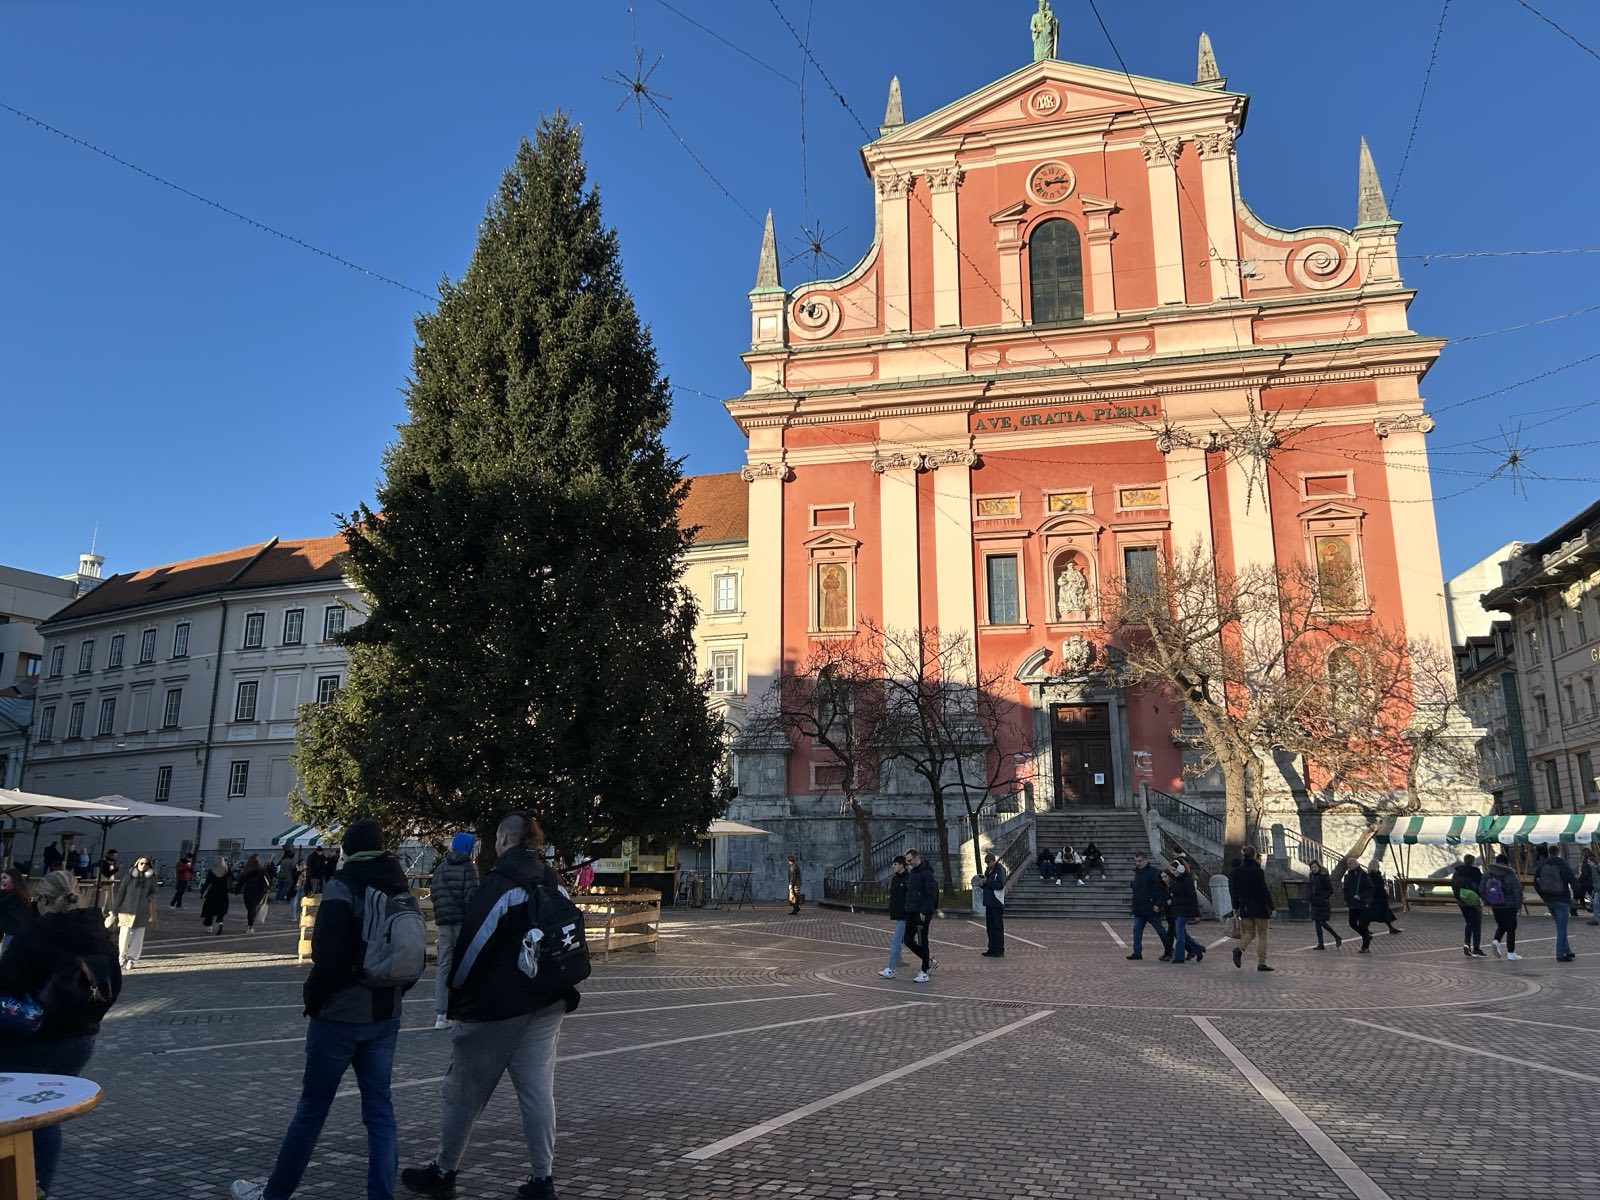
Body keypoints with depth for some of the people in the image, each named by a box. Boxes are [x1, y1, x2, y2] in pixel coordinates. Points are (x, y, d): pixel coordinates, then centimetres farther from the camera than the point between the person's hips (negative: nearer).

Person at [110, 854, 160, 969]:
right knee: (124, 935, -4)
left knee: (137, 937, 2)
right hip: (127, 911, -2)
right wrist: (114, 910, -1)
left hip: (142, 913, 2)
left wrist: (148, 898, -4)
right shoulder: (128, 877, 0)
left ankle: (131, 959, 12)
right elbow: (120, 893, 1)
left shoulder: (151, 879, 6)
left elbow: (153, 893, 17)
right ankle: (122, 958, 14)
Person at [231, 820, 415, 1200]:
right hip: (385, 1016, 5)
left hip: (340, 1015, -5)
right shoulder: (402, 891, 6)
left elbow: (328, 956, -18)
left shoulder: (342, 887, -12)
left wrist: (313, 998, -4)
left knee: (312, 1107, 9)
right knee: (379, 1107, 9)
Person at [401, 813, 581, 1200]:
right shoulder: (554, 885, 6)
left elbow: (474, 942, -15)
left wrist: (455, 991, -1)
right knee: (539, 1090, 10)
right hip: (547, 1004, 6)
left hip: (495, 1006, -6)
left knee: (464, 1091, 10)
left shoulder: (500, 883, -15)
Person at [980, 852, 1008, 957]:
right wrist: (982, 882, -2)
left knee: (998, 927, -5)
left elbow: (1000, 885, -21)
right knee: (990, 927, 11)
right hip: (988, 902, 9)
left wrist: (987, 882, -14)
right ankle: (992, 949, 17)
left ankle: (1000, 950, -2)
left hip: (997, 903, -9)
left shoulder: (1000, 869, -10)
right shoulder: (988, 870, 16)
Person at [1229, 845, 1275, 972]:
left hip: (1245, 908, 4)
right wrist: (1271, 907, -5)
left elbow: (1234, 891, 7)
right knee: (1262, 935, 7)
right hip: (1260, 907, -4)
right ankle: (1261, 963, 5)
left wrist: (1235, 907, 15)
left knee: (1249, 933, 14)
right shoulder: (1258, 871, -14)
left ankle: (1239, 949, -14)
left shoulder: (1236, 872, 2)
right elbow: (1264, 891, -12)